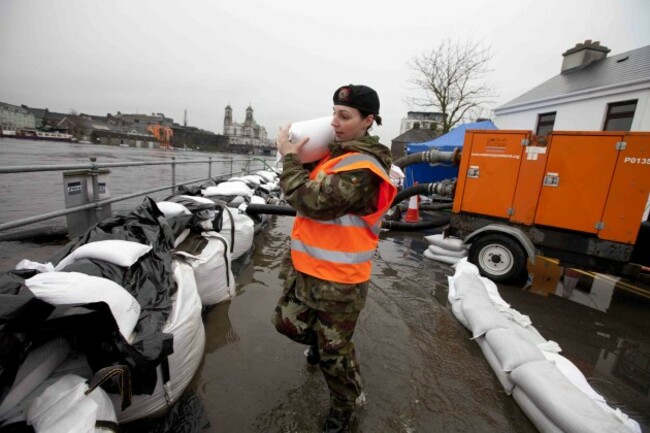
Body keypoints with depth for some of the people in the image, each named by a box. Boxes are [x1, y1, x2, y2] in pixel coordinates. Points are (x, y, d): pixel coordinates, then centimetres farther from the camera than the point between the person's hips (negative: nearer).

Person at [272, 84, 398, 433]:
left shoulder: (362, 169, -23)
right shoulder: (336, 153, 8)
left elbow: (311, 201, -29)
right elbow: (311, 186, 13)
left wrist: (289, 158, -15)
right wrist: (299, 155, -4)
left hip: (337, 282, -8)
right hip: (306, 269, 9)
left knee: (334, 353, 12)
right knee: (287, 322, 25)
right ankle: (321, 343, 56)